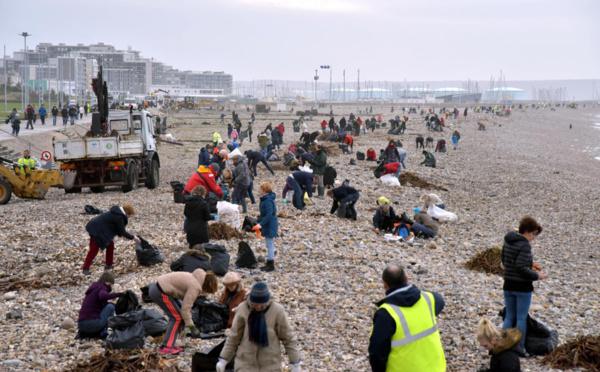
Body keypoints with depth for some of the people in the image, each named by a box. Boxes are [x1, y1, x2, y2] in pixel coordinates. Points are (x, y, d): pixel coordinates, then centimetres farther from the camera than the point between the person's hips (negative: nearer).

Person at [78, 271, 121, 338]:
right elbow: (103, 296, -29)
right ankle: (103, 332, -4)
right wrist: (119, 294, -26)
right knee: (110, 307, -1)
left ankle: (84, 333, 12)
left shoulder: (94, 287, 22)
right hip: (91, 324, -9)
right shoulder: (102, 287, -5)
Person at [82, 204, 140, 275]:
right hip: (96, 231, -10)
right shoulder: (119, 218, -20)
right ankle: (85, 268, 2)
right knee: (94, 250, -5)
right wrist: (133, 237, -7)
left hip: (97, 228, 10)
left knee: (110, 245, 14)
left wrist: (121, 234, 15)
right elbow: (122, 232, -15)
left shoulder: (117, 213, 9)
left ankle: (108, 265, 21)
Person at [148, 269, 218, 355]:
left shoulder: (195, 279, 10)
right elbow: (185, 308, -19)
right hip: (160, 292, -10)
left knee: (176, 316, 14)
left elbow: (186, 303, 17)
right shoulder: (195, 287, -19)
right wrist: (191, 326, -11)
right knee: (176, 317, -5)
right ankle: (166, 347, -6)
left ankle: (169, 344, 16)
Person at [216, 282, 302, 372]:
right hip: (246, 363, 1)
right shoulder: (243, 310, -12)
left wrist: (296, 364, -6)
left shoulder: (277, 311, -15)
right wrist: (223, 360, 0)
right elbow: (234, 337, -1)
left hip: (270, 365, -1)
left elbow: (288, 337, -7)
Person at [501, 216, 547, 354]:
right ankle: (519, 348, 12)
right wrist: (537, 276, -12)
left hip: (508, 285, 7)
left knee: (509, 317, 14)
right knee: (521, 318, 5)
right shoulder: (525, 245, -19)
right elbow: (521, 268, -25)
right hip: (522, 287, -7)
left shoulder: (507, 242, 6)